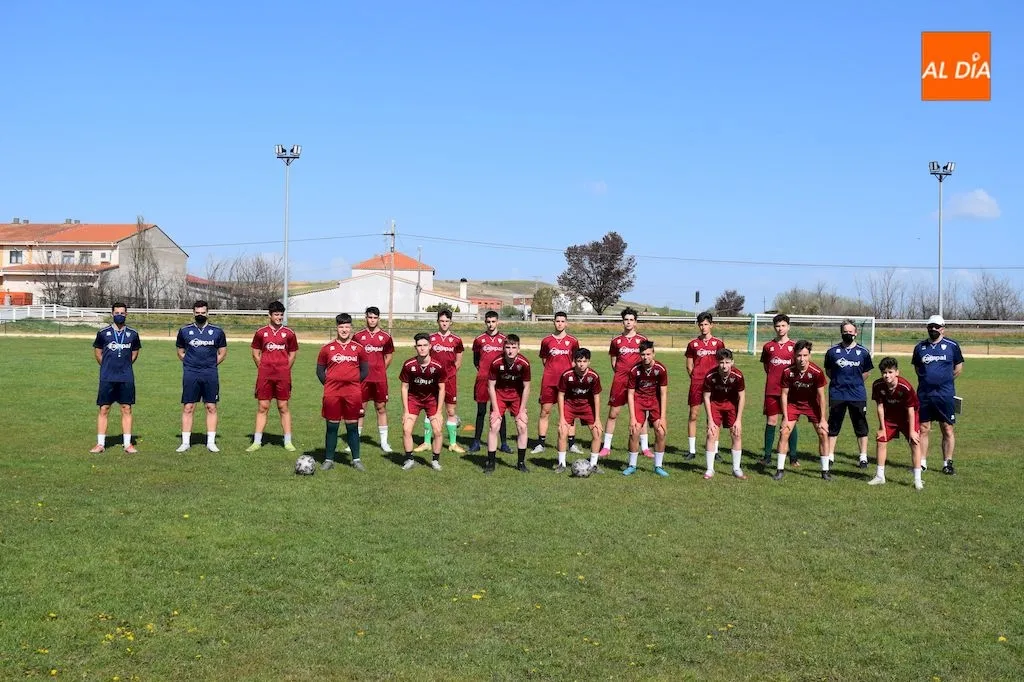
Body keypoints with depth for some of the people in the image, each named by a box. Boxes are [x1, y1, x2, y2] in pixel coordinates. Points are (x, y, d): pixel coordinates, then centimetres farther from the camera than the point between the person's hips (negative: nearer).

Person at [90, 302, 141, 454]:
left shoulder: (132, 334, 4)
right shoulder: (103, 333, 0)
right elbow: (97, 352, 11)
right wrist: (107, 367, 13)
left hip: (126, 378, 1)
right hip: (107, 378, -1)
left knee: (126, 409, 4)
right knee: (104, 409, 1)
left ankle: (127, 443, 9)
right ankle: (100, 443, 7)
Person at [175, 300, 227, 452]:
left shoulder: (217, 331, 6)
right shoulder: (185, 331, 7)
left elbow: (222, 352, 14)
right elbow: (180, 352, 17)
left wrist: (211, 365, 6)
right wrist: (191, 363, 6)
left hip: (211, 374, 0)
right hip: (190, 374, 0)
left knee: (211, 407, 2)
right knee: (188, 408, 0)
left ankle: (211, 442, 8)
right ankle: (185, 442, 6)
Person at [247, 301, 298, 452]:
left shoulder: (288, 333, 4)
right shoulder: (261, 332, 4)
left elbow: (292, 354, 11)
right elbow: (255, 353, 10)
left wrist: (284, 370, 6)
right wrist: (263, 369, 5)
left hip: (283, 375, 0)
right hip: (264, 375, 0)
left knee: (283, 407, 3)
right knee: (262, 407, 2)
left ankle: (288, 442, 8)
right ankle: (257, 442, 8)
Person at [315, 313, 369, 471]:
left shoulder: (358, 348, 6)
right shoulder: (327, 348, 4)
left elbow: (365, 371, 12)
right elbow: (320, 370, 9)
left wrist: (354, 383, 6)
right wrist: (329, 385, 2)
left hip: (353, 393, 0)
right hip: (332, 393, 0)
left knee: (352, 426, 5)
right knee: (332, 426, 4)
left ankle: (356, 460, 12)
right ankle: (328, 460, 11)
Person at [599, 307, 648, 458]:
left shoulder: (642, 340, 4)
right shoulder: (616, 340, 8)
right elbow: (613, 362, 14)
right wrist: (619, 374, 2)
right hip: (619, 381, 1)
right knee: (613, 414, 2)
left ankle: (644, 447, 11)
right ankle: (606, 447, 10)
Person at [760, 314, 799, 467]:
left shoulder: (794, 346, 3)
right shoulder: (768, 346, 7)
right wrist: (774, 377, 7)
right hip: (772, 389, 1)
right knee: (771, 421, 1)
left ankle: (793, 456, 9)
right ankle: (767, 456, 6)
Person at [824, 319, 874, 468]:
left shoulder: (863, 352, 2)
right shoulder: (832, 351, 2)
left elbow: (867, 372, 12)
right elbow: (828, 371, 13)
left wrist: (855, 382, 4)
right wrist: (839, 381, 3)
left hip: (858, 395, 0)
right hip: (837, 394, 0)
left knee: (861, 427, 4)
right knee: (833, 426, 6)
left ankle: (863, 457, 13)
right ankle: (830, 456, 15)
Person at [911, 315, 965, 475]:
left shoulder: (952, 345, 1)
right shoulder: (920, 347, 9)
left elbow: (958, 367, 8)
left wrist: (945, 380, 3)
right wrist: (927, 379, 7)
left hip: (945, 394, -2)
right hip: (924, 394, 2)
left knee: (947, 430, 1)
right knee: (923, 429, 6)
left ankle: (947, 463, 10)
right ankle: (922, 462, 14)